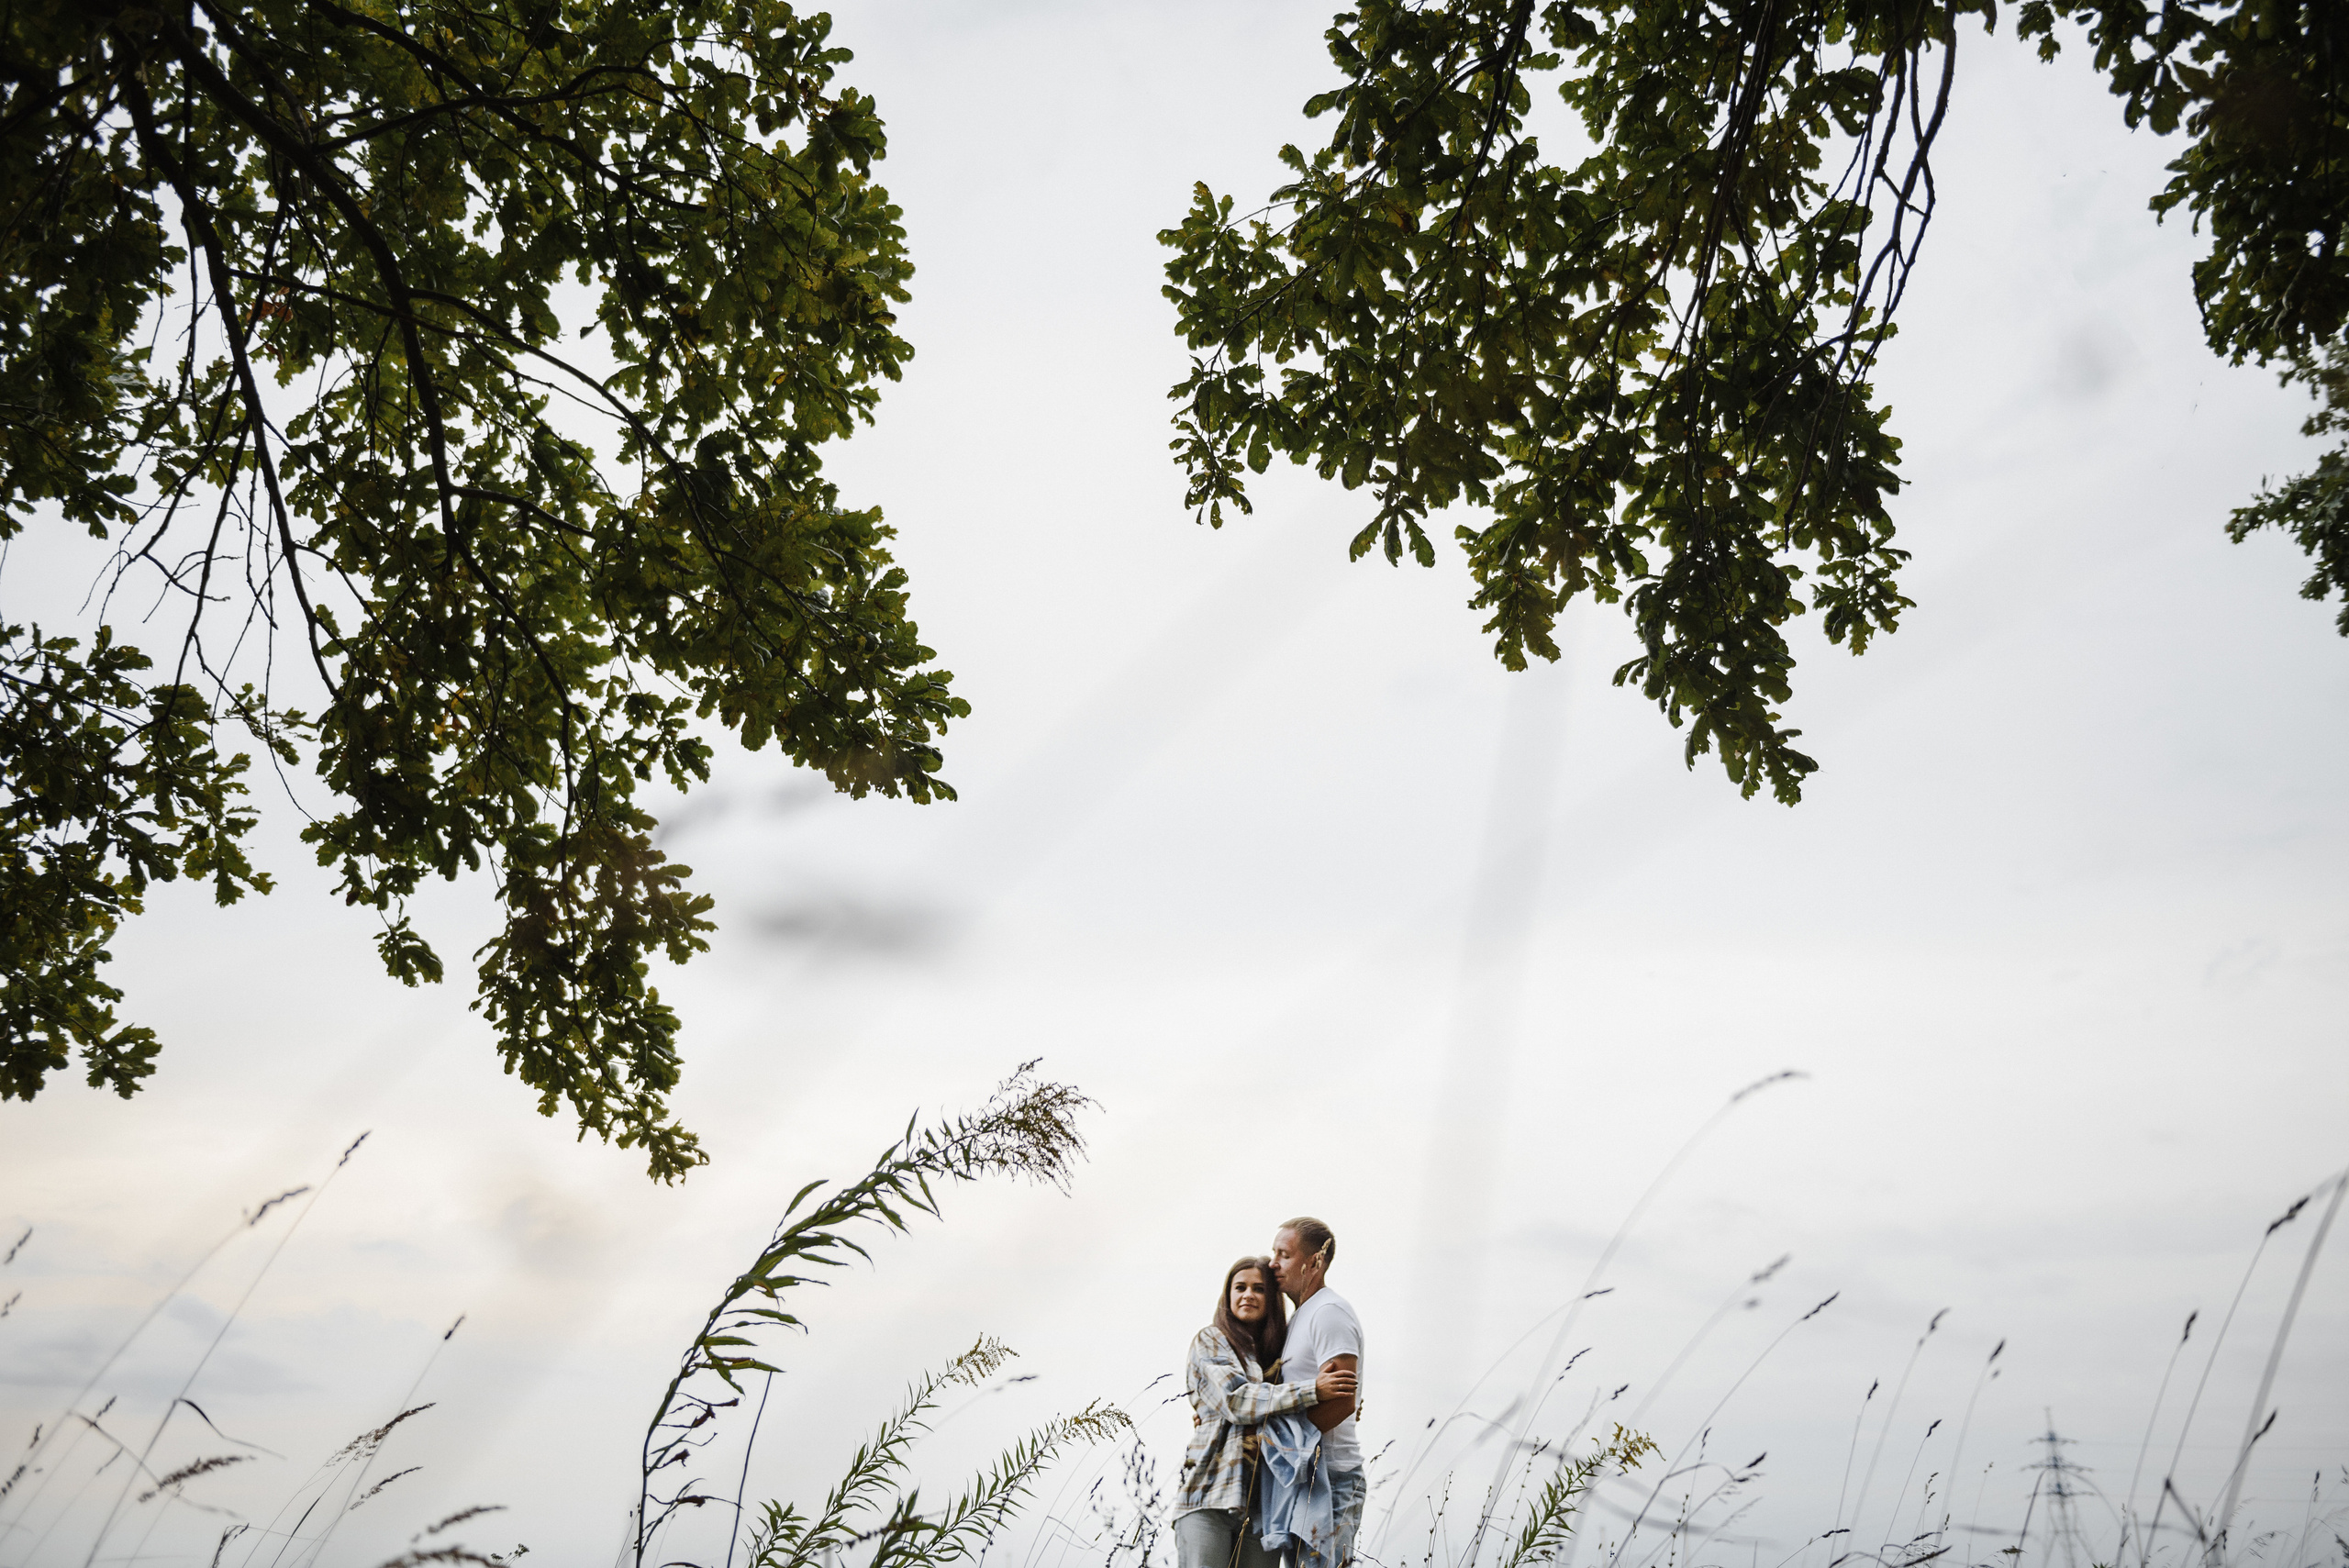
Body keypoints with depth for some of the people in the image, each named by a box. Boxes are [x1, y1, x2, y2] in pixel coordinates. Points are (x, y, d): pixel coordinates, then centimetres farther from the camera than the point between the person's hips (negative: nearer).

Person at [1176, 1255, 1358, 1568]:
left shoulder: (1278, 1348, 18)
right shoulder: (1210, 1340, 3)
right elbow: (1236, 1400, -10)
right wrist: (1313, 1391, -15)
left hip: (1262, 1503, 5)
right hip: (1209, 1497, -5)